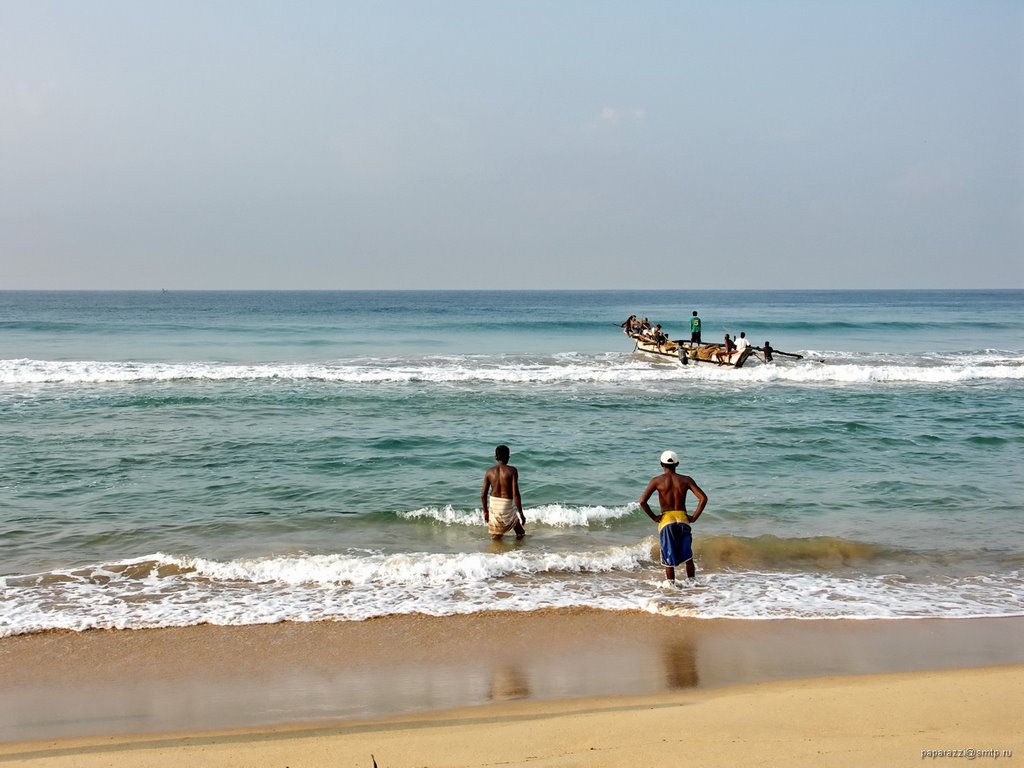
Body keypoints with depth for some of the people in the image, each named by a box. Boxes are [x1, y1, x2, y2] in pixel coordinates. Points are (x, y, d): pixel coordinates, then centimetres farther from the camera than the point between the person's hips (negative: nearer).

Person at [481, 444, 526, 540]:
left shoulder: (489, 471, 0)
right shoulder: (512, 470, -11)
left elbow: (483, 494, 2)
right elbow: (515, 494, -16)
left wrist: (485, 511, 16)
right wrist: (521, 514, -10)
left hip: (493, 505, 3)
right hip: (507, 504, -3)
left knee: (495, 538, 14)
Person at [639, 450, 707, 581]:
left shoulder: (657, 480, -3)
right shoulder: (686, 480, 2)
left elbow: (642, 501, -12)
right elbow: (703, 498, -6)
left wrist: (653, 517, -2)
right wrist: (694, 517, 0)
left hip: (666, 521, -2)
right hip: (683, 520, 2)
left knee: (669, 559, 8)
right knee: (688, 557, 15)